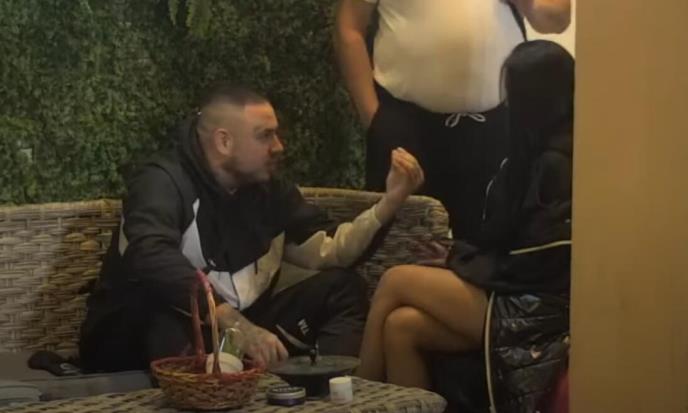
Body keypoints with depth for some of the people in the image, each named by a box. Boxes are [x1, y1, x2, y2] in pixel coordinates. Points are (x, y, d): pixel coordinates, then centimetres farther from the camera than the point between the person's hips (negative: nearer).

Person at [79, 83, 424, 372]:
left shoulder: (269, 189, 7)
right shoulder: (164, 182, -16)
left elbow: (328, 251, 3)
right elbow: (151, 259, -36)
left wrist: (390, 201, -10)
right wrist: (238, 325, -45)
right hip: (138, 338, -7)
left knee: (338, 288, -4)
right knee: (170, 322, -41)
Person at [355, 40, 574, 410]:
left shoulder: (557, 161, -14)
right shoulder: (543, 153, 16)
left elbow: (537, 261, -17)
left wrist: (462, 260, -4)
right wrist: (463, 258, 3)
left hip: (536, 308, -8)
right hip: (522, 296, 8)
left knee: (396, 281, -5)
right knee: (401, 326, -8)